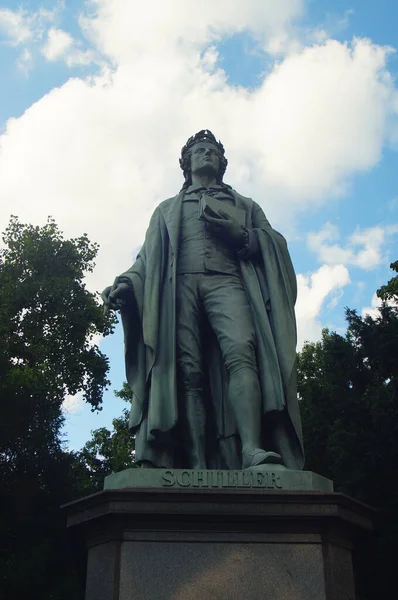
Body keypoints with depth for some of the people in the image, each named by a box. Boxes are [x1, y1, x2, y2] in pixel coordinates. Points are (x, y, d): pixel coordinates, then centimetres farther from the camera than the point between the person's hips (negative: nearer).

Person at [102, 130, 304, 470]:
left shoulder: (245, 206, 34)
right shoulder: (168, 209, 36)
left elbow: (274, 243, 19)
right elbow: (148, 257, 23)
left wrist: (241, 235, -2)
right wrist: (127, 283, 3)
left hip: (227, 280, -1)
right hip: (179, 284, 1)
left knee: (240, 350, -29)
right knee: (188, 370, -19)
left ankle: (253, 450, -45)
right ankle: (197, 466, -29)